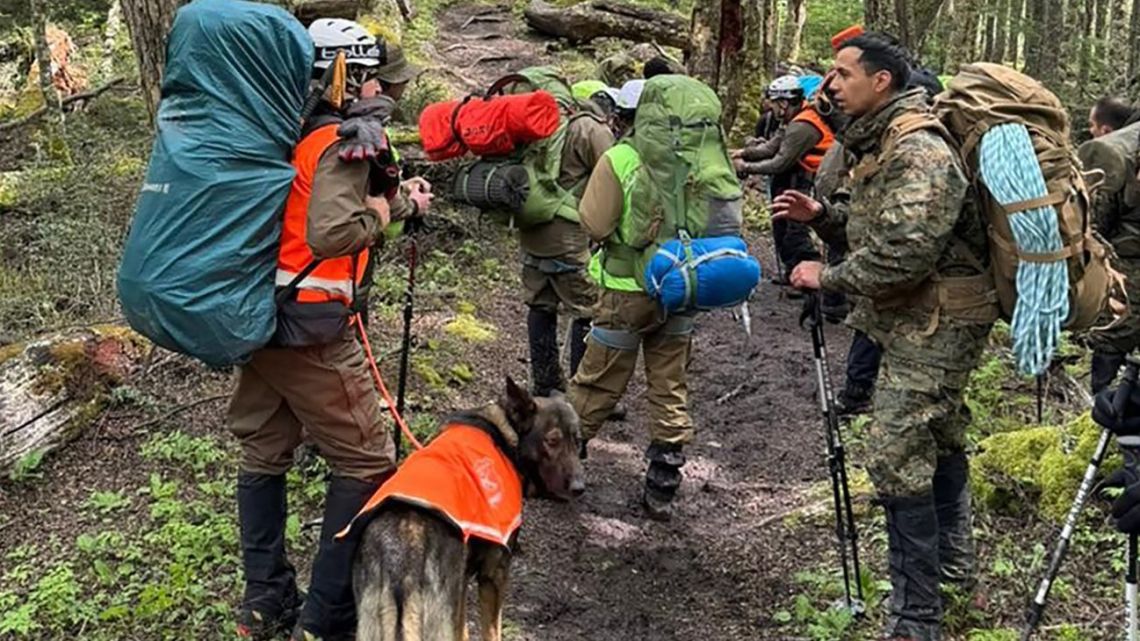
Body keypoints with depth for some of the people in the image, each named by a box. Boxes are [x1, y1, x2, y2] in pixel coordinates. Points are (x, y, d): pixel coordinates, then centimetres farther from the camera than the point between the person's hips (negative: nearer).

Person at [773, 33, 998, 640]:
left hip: (934, 325, -11)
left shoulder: (918, 151, -21)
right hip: (919, 321, 11)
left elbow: (904, 254, -30)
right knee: (939, 438, 23)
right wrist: (822, 215, 7)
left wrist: (828, 277, -18)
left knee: (897, 460, -11)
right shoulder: (880, 144, 12)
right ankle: (954, 561, 42)